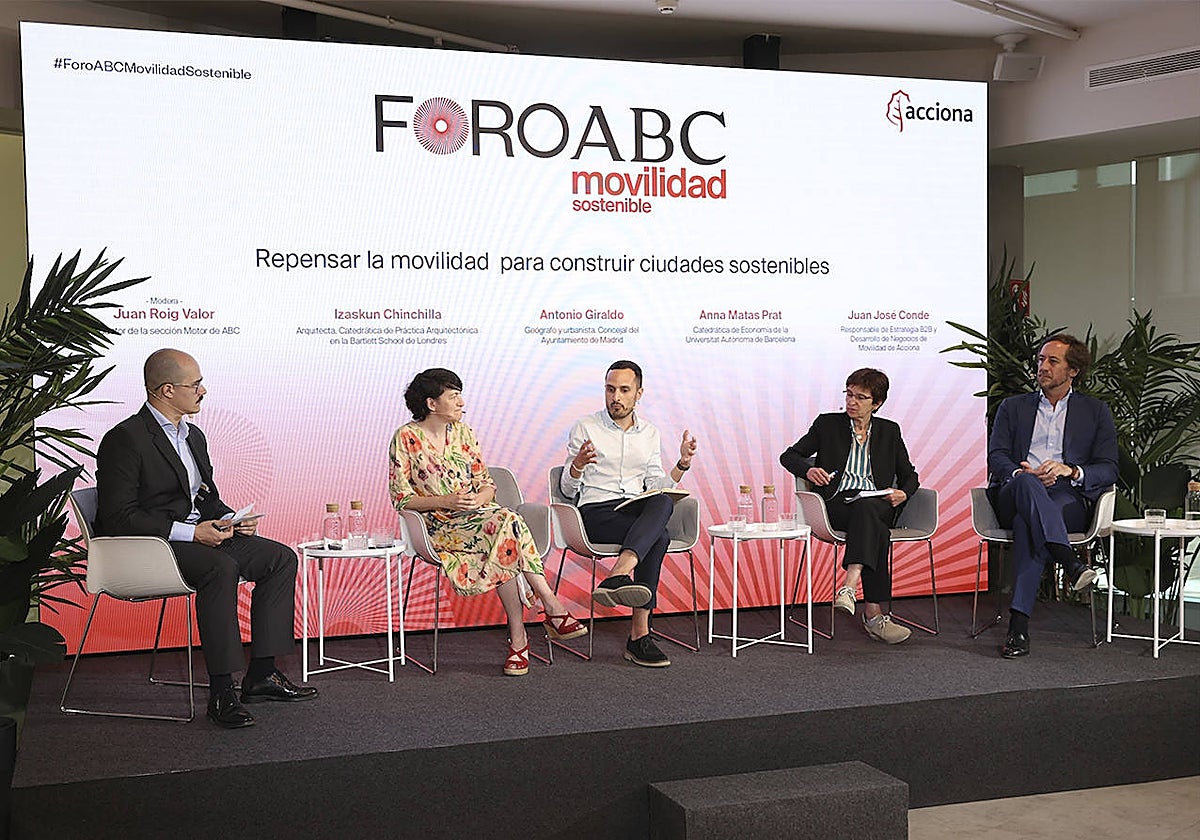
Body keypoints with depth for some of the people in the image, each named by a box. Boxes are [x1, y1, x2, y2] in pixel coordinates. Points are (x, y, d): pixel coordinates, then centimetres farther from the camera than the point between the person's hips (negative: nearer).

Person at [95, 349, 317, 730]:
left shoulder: (193, 436, 16)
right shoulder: (125, 439, -12)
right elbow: (118, 517, -19)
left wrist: (230, 520, -1)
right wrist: (190, 532, -23)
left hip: (198, 535, 9)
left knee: (280, 558, -4)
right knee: (221, 568, -35)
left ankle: (262, 674, -5)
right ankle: (221, 692, -30)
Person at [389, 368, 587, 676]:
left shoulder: (462, 431, 13)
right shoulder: (407, 438, -3)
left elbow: (487, 483, 13)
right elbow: (401, 498, -6)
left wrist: (479, 497, -11)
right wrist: (446, 501, -19)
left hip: (477, 513, 4)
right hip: (439, 526, -4)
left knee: (505, 522, -34)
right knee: (507, 525, -34)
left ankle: (518, 637, -35)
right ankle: (553, 608, -35)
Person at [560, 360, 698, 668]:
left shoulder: (649, 433, 19)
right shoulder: (585, 428, 6)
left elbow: (657, 487, 19)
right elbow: (568, 490, 5)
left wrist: (683, 464, 3)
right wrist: (577, 465, -17)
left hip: (640, 511, 4)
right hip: (596, 512, -4)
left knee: (663, 503, -36)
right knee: (659, 536, -35)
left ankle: (617, 576, -52)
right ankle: (639, 635, -42)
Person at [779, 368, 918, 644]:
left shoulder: (889, 431, 19)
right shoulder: (827, 424, 14)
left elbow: (909, 476, 22)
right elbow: (788, 456, 13)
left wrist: (903, 493, -2)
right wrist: (809, 470, -10)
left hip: (877, 504, 1)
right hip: (838, 504, -1)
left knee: (865, 510, -39)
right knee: (875, 530, -36)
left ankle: (849, 587, -58)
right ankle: (874, 614, -46)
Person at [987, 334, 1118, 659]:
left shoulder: (1096, 412, 19)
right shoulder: (1012, 407, 23)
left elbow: (1108, 470, 8)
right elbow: (996, 457, 9)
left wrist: (1071, 471, -14)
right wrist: (1020, 473, -15)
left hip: (1068, 499, -1)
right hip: (1014, 496, 1)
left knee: (1027, 523, -36)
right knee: (1026, 482, -37)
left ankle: (1019, 625, -45)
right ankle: (1070, 563, -54)